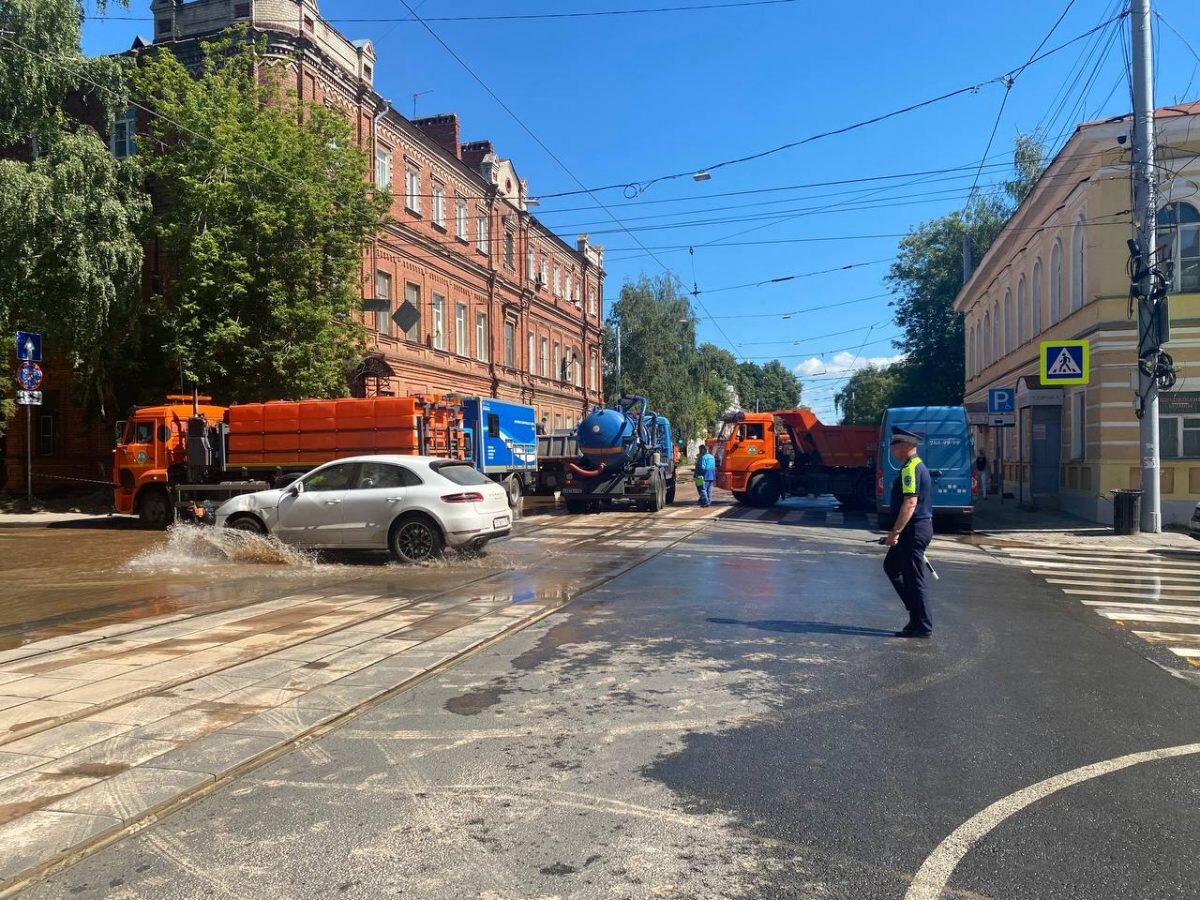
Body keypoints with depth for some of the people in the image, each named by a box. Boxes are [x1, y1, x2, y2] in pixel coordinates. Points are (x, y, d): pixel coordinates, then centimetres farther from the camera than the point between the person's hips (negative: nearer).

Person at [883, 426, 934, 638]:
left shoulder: (910, 468, -18)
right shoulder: (917, 466, 15)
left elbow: (910, 503, -26)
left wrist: (895, 532, -25)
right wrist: (898, 532, 25)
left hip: (914, 530, -11)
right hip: (920, 526, 11)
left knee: (913, 578, -2)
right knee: (891, 567, 19)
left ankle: (922, 626, 8)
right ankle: (917, 614, 22)